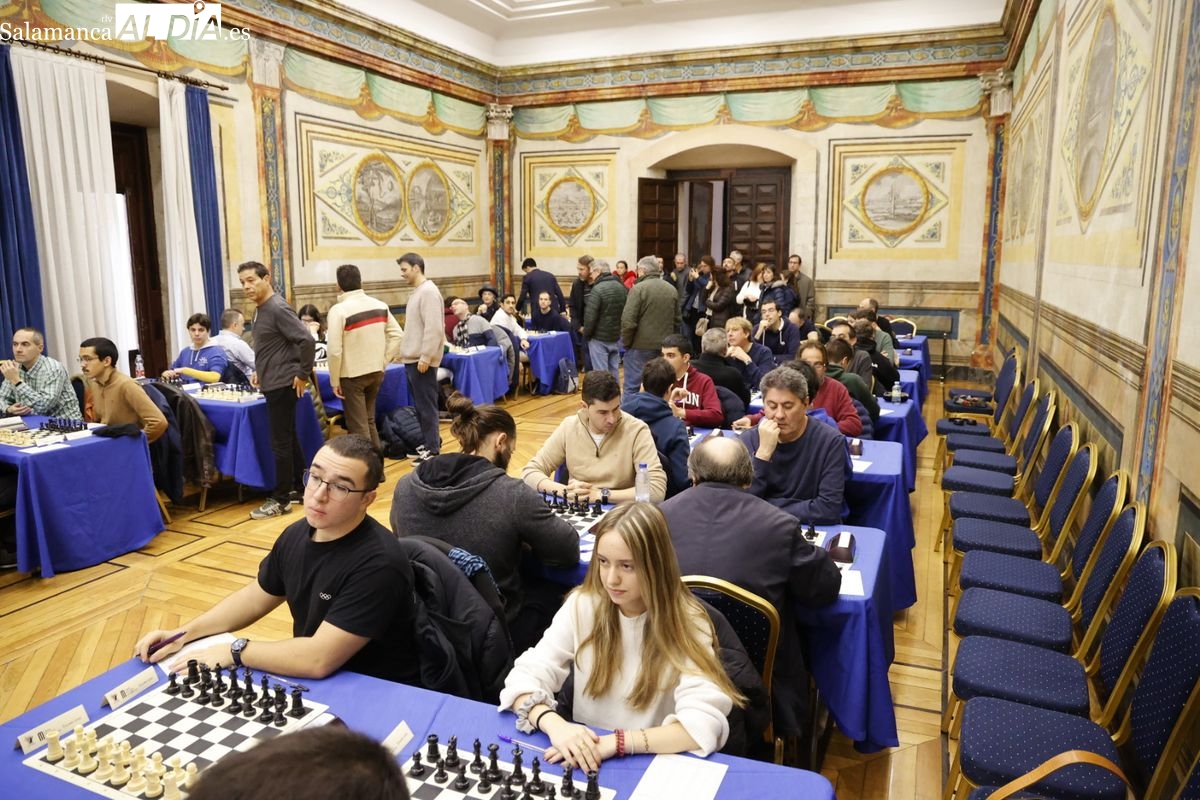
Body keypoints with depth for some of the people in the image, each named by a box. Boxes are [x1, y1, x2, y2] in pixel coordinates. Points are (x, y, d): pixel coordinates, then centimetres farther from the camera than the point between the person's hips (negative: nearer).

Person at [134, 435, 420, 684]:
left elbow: (318, 659, -30)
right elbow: (255, 597, 15)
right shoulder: (298, 534, -3)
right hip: (309, 679, 7)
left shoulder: (377, 564, -29)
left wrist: (234, 651, -17)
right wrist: (183, 633, 4)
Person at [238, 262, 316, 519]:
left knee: (280, 443, -3)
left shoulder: (278, 308, -17)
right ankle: (301, 488, 25)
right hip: (273, 384, 10)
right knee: (289, 439, 15)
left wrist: (303, 375, -19)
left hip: (282, 385, -10)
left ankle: (280, 499, 6)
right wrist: (263, 374, 18)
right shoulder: (261, 310, 12)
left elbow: (307, 340, -25)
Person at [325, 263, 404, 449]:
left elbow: (335, 350, -18)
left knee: (358, 427, 3)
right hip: (376, 372, 6)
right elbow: (397, 335, 3)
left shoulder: (339, 310, -15)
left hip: (351, 375, -6)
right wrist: (383, 361, 7)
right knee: (369, 421, 20)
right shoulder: (380, 305, 2)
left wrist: (334, 380, -8)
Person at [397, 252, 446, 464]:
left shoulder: (428, 291, -15)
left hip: (422, 361, -10)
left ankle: (433, 450, 3)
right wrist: (404, 352, 19)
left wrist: (425, 357, -22)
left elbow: (433, 328, -22)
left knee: (426, 406, -4)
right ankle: (431, 442, 25)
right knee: (419, 406, 15)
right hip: (412, 360, 10)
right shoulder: (416, 292, 16)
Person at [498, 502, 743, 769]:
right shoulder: (582, 606, -5)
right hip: (585, 761, 1)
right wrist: (555, 725, -28)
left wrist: (614, 742, -31)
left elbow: (704, 724, -23)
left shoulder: (687, 623, -13)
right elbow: (524, 677, -9)